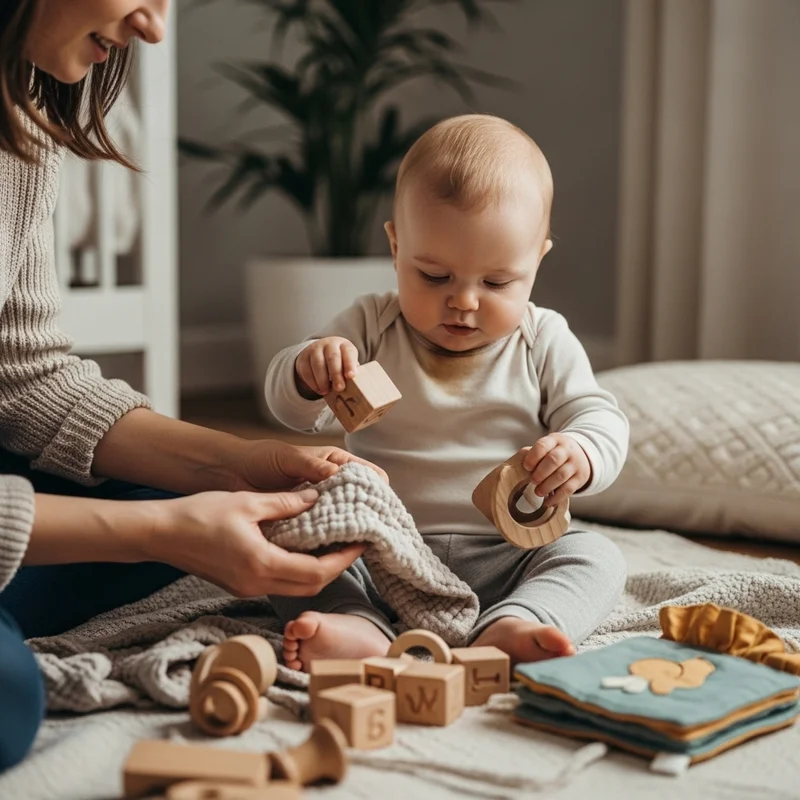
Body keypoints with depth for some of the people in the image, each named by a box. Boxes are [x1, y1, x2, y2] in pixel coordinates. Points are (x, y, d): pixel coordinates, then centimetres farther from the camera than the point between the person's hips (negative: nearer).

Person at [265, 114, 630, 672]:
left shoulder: (544, 343, 4)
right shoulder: (372, 327, 4)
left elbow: (601, 421, -1)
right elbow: (294, 412, 0)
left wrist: (580, 455, -27)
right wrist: (309, 372, -25)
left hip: (505, 561, 0)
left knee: (596, 557, -23)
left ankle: (511, 628, -48)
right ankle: (361, 629, -44)